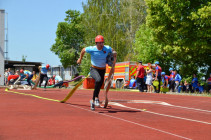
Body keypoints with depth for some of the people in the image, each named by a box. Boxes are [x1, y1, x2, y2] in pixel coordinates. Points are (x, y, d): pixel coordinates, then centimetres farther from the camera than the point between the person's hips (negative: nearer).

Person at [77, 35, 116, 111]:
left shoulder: (107, 48, -10)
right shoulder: (91, 49, -16)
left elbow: (113, 51, 12)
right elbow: (83, 50, 4)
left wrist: (114, 53, -12)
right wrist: (80, 58, 17)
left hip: (102, 70, 3)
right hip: (94, 69, -3)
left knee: (99, 86, 7)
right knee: (98, 80, -34)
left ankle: (93, 101, 31)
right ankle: (96, 97, -21)